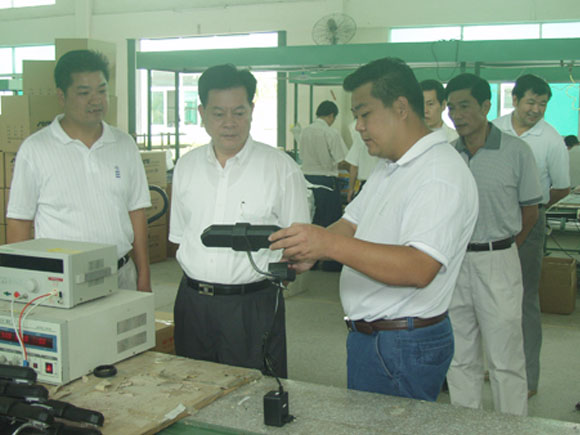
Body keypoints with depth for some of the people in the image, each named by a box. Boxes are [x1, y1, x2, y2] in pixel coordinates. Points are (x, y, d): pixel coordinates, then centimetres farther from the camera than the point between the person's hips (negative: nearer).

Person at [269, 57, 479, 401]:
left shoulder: (440, 174, -19)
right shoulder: (388, 169, 14)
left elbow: (419, 269, -31)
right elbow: (352, 223, 17)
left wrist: (330, 244, -37)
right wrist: (309, 252, -4)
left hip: (406, 346, -9)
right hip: (368, 335, 9)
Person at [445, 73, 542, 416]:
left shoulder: (516, 151, -4)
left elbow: (529, 212, 3)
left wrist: (498, 249, 8)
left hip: (497, 262, -3)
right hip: (453, 261, 4)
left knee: (505, 359, 1)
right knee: (460, 358, 13)